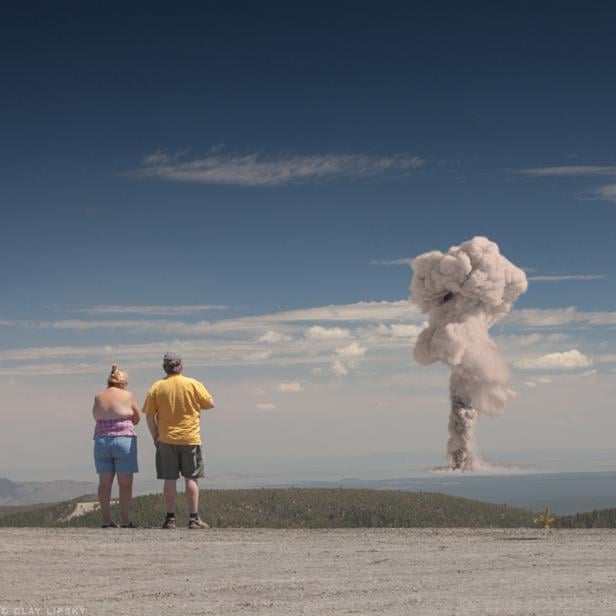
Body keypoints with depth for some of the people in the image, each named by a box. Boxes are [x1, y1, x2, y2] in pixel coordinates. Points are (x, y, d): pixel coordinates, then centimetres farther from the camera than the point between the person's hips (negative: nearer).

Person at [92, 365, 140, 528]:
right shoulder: (127, 396, -2)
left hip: (101, 440, 3)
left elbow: (97, 417, 13)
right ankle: (125, 521, -1)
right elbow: (137, 419, 7)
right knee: (125, 483, 1)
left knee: (104, 483, 6)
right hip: (124, 440, -3)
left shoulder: (98, 397, 6)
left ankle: (106, 520, 5)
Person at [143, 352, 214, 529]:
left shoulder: (157, 387, 0)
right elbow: (210, 404, 5)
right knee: (191, 478, 3)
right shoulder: (193, 384, -3)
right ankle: (194, 519, 1)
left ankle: (170, 519, 4)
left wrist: (155, 437, 9)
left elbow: (149, 415, 0)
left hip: (166, 440, 1)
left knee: (169, 480, 4)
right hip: (190, 439, -1)